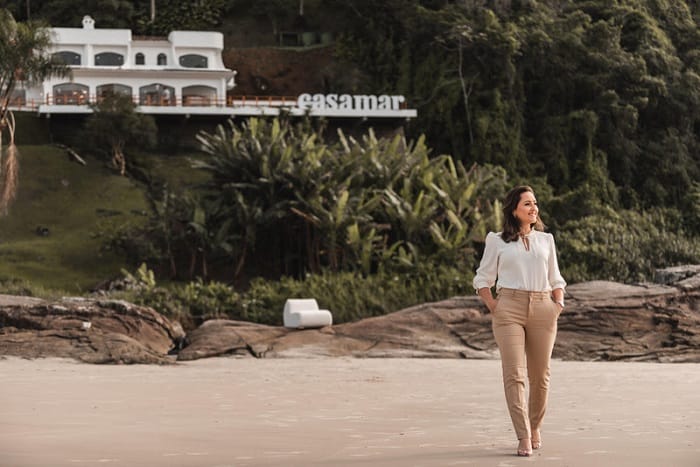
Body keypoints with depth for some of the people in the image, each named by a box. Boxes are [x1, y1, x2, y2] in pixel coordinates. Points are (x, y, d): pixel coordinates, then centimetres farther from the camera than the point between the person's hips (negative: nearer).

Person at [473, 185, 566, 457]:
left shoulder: (546, 240, 17)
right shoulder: (497, 241, 8)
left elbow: (556, 279, 23)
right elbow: (482, 279, 10)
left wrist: (559, 302, 5)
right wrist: (493, 307, -3)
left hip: (543, 309, 3)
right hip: (510, 308, -3)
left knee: (540, 375, 6)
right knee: (514, 374, -12)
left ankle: (535, 428, 25)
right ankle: (524, 438, -15)